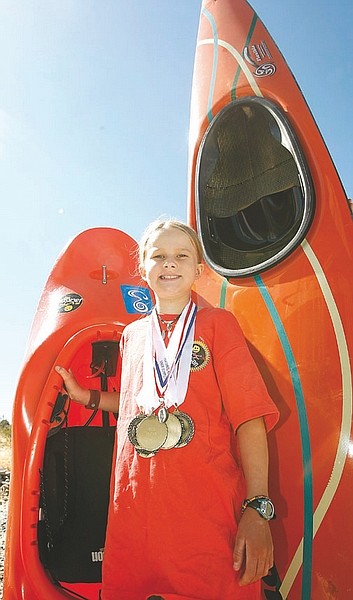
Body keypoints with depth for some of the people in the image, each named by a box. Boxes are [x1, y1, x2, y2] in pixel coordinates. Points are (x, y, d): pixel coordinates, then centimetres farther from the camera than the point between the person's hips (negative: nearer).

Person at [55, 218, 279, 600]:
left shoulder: (217, 323, 1)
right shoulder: (132, 335, 14)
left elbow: (249, 414, -7)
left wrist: (257, 507, -14)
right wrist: (87, 397, 18)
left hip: (210, 511, -4)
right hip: (134, 508, 4)